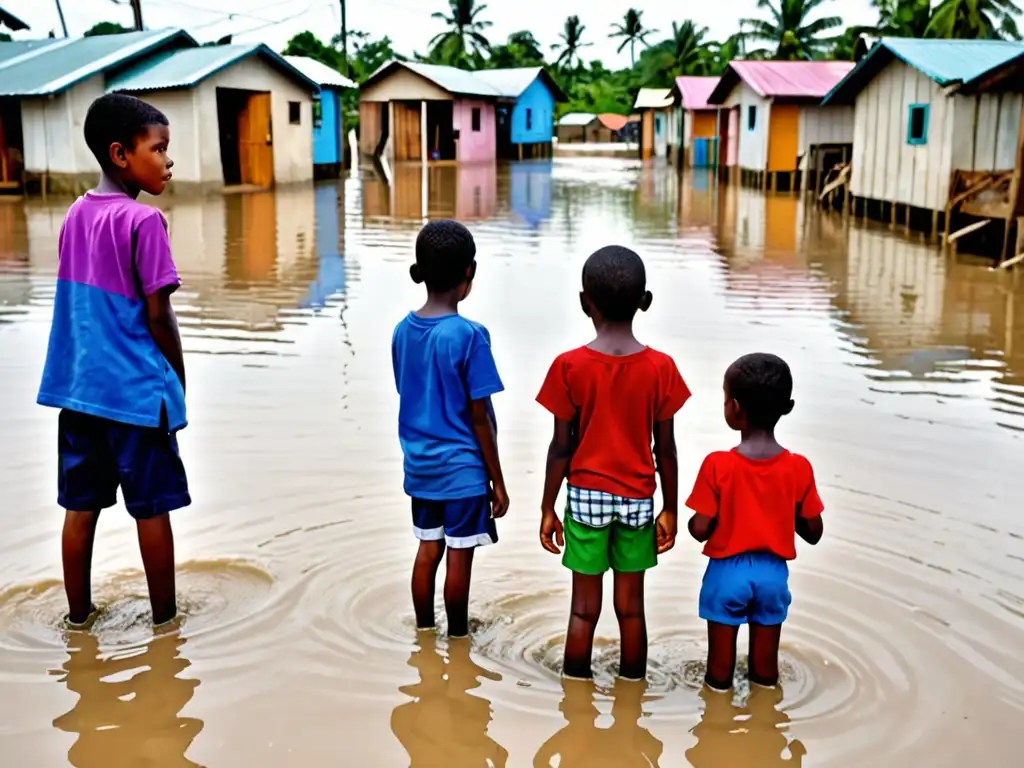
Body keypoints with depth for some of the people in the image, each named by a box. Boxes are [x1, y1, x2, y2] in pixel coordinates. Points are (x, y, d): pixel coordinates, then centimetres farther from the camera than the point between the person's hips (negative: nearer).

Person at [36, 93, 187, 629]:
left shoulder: (76, 214, 8)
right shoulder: (143, 222, -15)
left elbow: (81, 302, 12)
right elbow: (157, 313, -14)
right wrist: (179, 378, -1)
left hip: (80, 386, 7)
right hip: (137, 389, -7)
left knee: (81, 506, 13)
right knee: (152, 508, 6)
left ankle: (79, 613, 25)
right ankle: (164, 616, 17)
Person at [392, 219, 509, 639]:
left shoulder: (402, 330, 0)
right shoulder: (468, 335, -18)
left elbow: (409, 398, 8)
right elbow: (479, 417, -15)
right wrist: (498, 481, -6)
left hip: (419, 465, 6)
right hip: (462, 468, -6)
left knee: (428, 549, 17)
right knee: (460, 557, 6)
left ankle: (424, 633, 28)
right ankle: (458, 639, 19)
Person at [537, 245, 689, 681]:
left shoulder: (569, 366, -10)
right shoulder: (661, 368, -7)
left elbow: (561, 447, -7)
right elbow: (665, 449, -3)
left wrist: (548, 508, 3)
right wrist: (669, 509, 8)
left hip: (586, 495, -1)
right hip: (638, 498, 1)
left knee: (584, 606, 8)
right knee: (631, 606, 12)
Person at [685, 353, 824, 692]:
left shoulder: (718, 465, -17)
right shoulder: (799, 467, -9)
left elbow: (700, 530, -14)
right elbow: (813, 533, -2)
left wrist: (690, 521, 7)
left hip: (728, 571, -2)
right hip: (773, 573, 2)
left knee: (721, 664, 13)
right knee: (765, 667, 16)